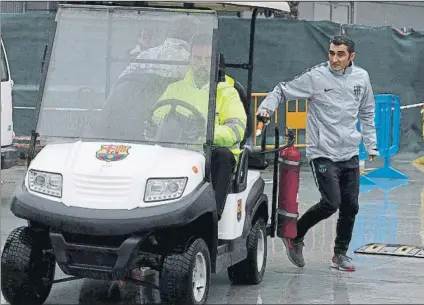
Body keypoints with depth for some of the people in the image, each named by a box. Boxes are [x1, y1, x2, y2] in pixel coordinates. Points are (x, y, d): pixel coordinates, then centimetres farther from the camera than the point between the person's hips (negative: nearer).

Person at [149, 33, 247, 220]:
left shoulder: (227, 92, 8)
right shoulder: (175, 89, 19)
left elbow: (236, 129, -8)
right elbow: (156, 121, 12)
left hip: (213, 155, -2)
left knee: (223, 155, -35)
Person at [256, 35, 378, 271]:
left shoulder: (361, 77, 6)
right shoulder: (316, 77, -8)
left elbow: (367, 113, 19)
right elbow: (283, 91, -3)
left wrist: (371, 144, 18)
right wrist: (267, 107, -20)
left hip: (350, 154, 5)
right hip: (323, 153, -5)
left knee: (350, 206, 5)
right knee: (331, 203, -13)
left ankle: (341, 253, 22)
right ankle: (295, 235, 9)